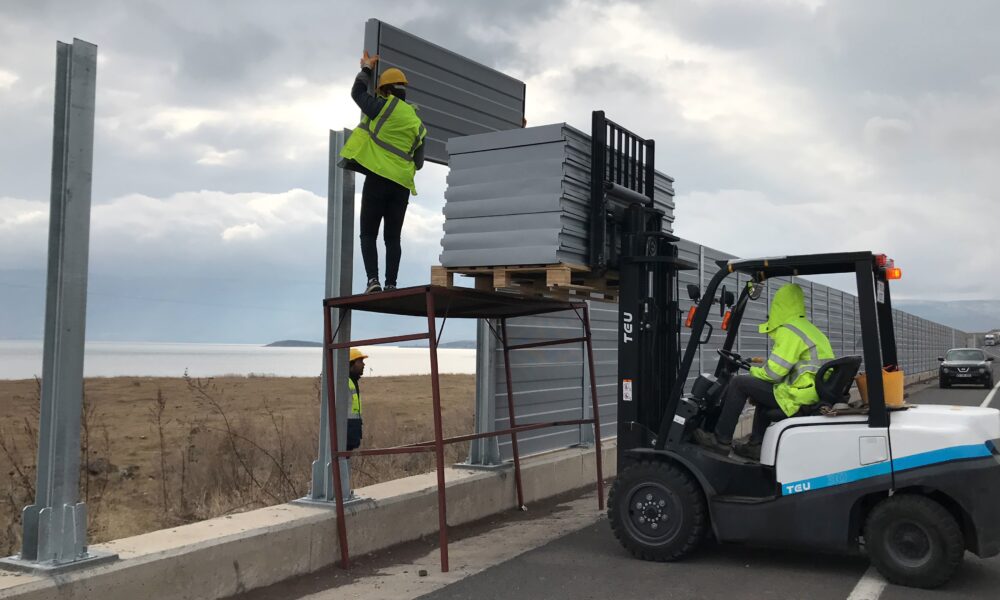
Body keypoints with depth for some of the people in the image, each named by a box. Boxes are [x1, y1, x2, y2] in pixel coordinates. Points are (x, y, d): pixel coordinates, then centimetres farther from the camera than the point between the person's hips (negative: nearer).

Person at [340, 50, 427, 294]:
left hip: (378, 177, -4)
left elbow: (357, 92, 18)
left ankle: (373, 279, -12)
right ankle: (391, 284, -1)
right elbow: (418, 163, 22)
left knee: (368, 234, 2)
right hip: (402, 184, 4)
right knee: (393, 237, 8)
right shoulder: (417, 123, 17)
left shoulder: (384, 107, 1)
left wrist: (366, 68, 32)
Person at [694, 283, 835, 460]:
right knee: (764, 388, 30)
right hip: (816, 396, 10)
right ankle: (756, 445, 25)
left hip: (799, 398, -10)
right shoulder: (810, 328, 19)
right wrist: (762, 369, 19)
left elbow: (774, 372, -17)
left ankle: (721, 440, 5)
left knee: (739, 383, -2)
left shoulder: (788, 331, -12)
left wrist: (755, 371, 4)